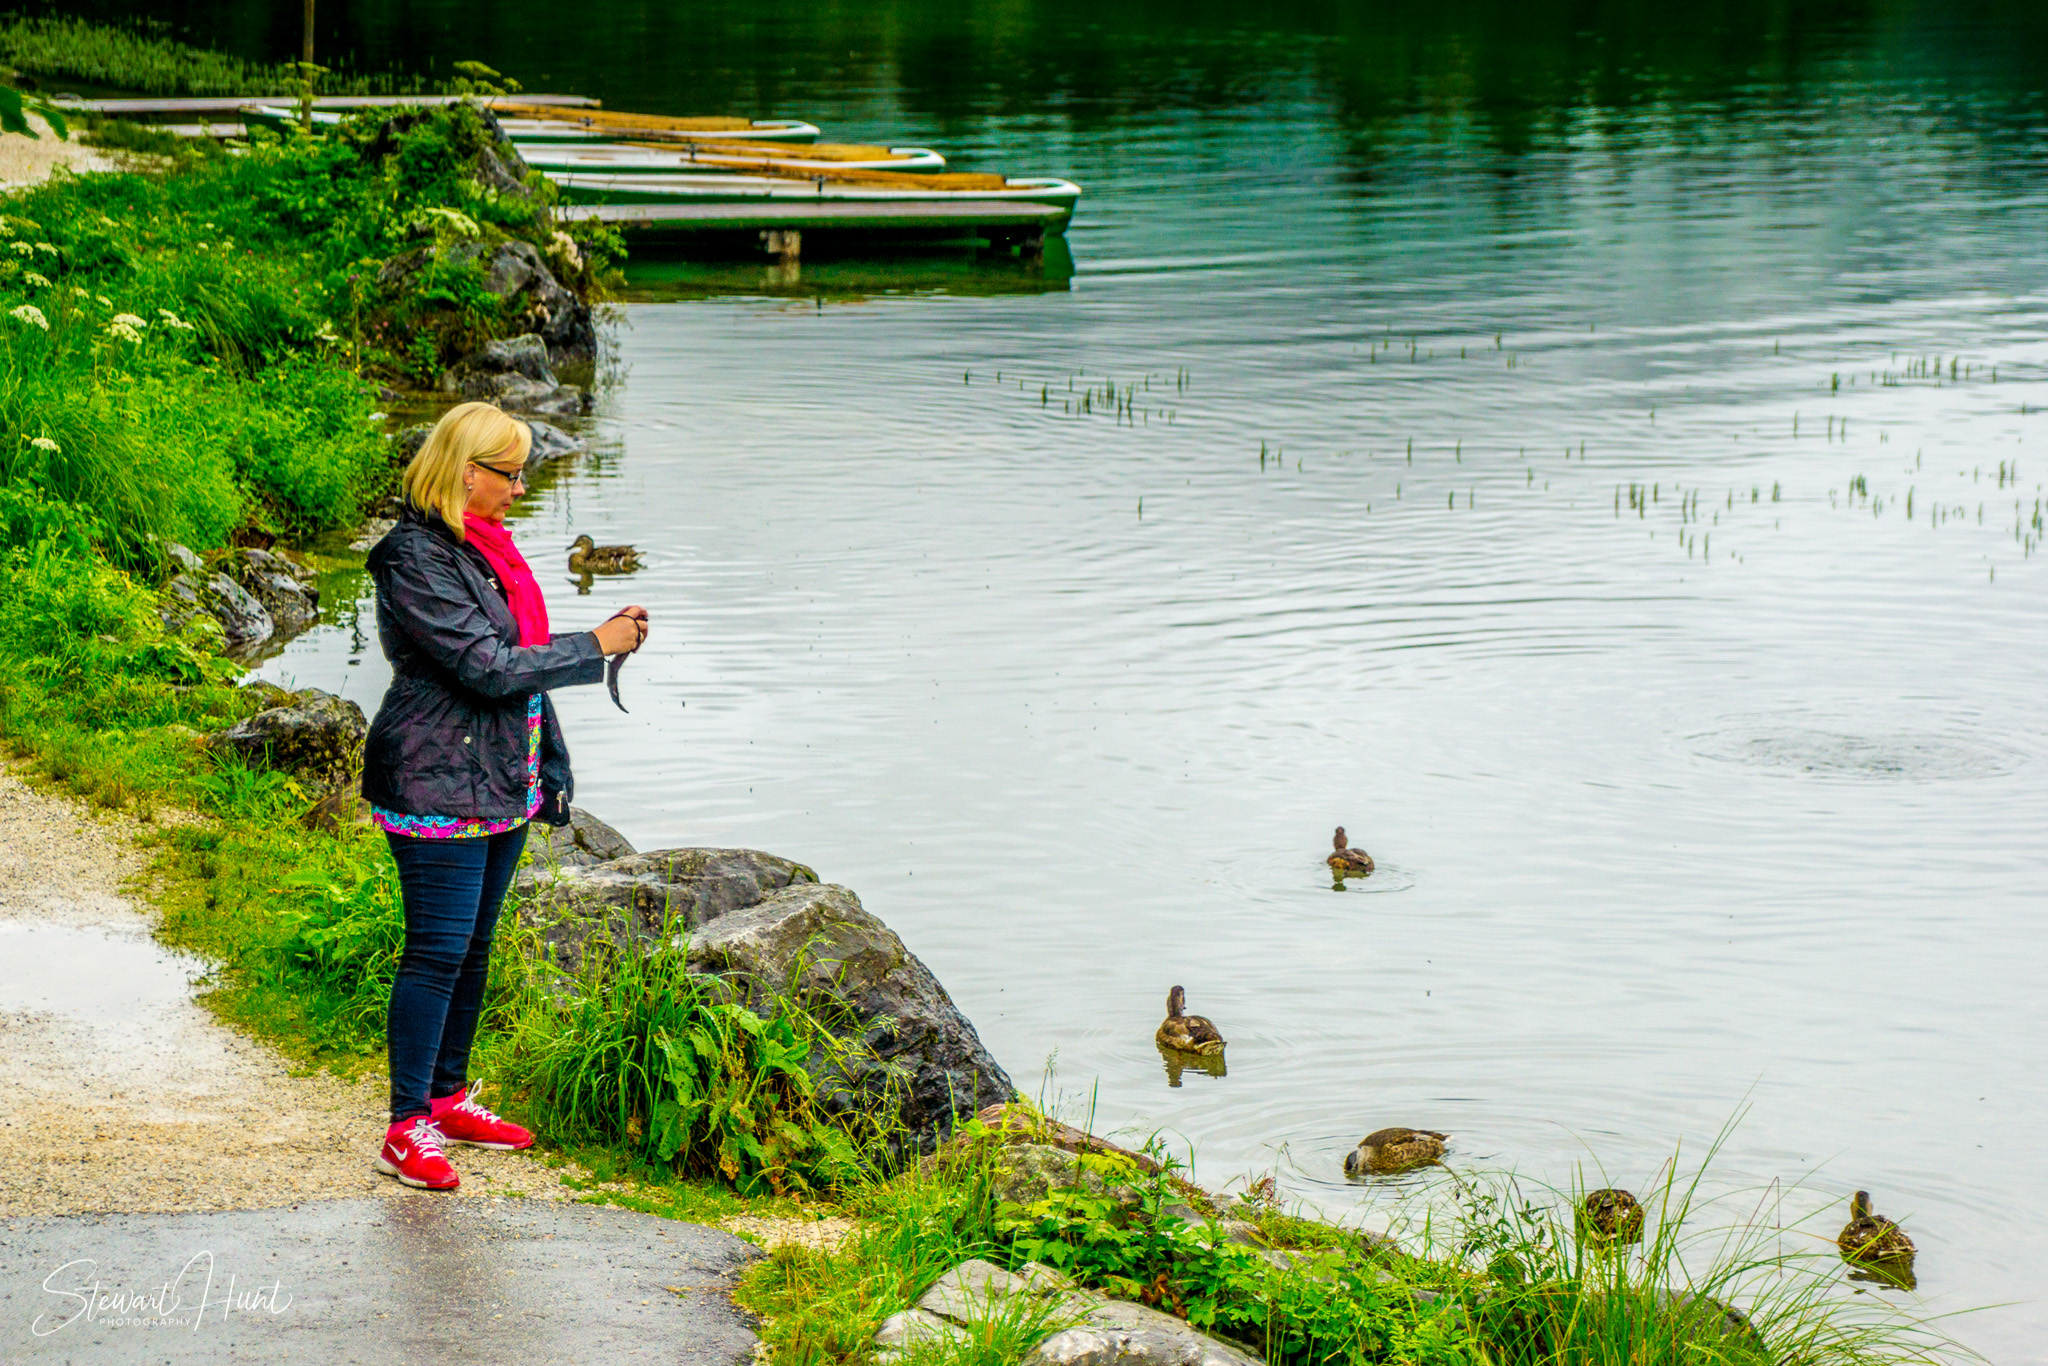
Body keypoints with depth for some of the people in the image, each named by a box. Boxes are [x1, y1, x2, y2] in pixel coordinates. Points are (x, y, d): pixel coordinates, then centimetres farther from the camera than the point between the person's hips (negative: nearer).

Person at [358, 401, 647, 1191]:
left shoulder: (488, 548, 12)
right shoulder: (416, 560, -17)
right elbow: (487, 667, -22)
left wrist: (551, 772, 20)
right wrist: (598, 647, -15)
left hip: (501, 785, 9)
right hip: (439, 790, -9)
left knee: (473, 947, 15)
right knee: (438, 950, -6)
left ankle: (448, 1097, 27)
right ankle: (408, 1128, 0)